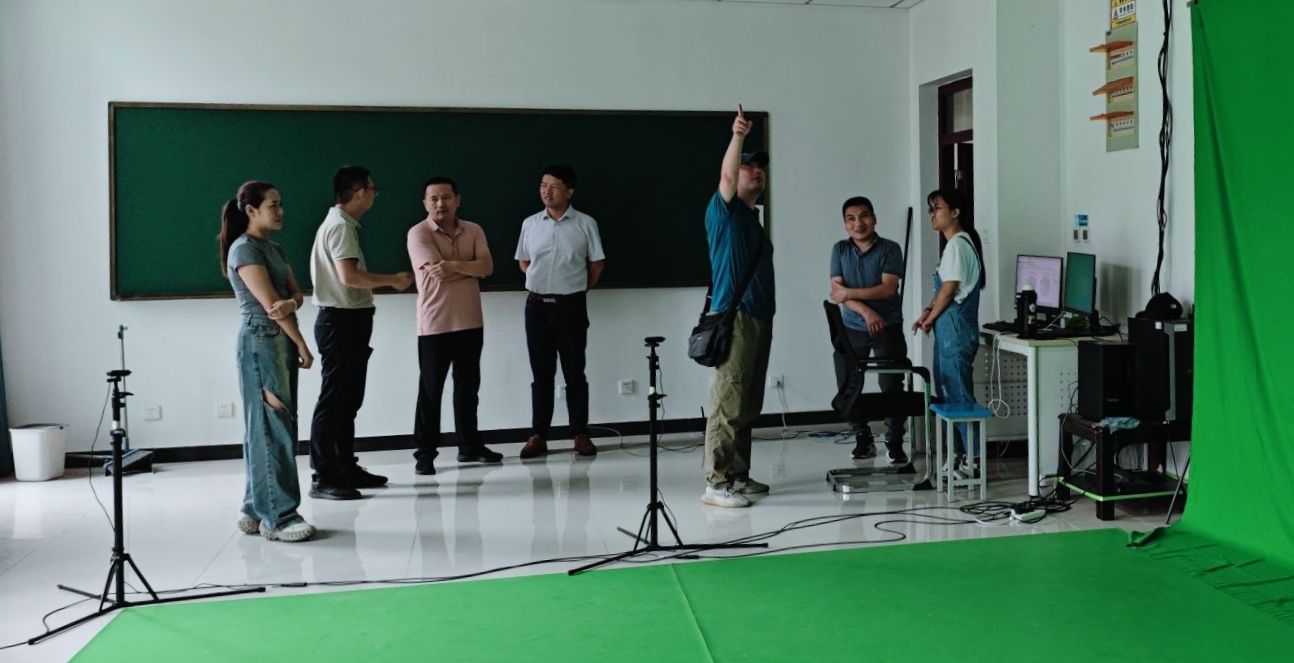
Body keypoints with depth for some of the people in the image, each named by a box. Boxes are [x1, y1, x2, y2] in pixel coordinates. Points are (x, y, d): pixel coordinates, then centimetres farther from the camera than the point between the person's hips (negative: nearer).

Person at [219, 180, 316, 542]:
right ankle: (278, 517, -5)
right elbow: (269, 303, -15)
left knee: (266, 430, 10)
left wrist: (290, 303, -18)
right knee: (272, 429, -8)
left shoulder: (274, 249, 17)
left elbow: (295, 294, 7)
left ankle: (256, 510, 17)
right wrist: (303, 345, -9)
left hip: (280, 343, 9)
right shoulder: (244, 249, -10)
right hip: (260, 343, -9)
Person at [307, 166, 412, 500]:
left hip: (347, 321, 10)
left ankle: (346, 468, 24)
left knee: (348, 398, 15)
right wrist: (392, 280, -16)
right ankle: (322, 478, -2)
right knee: (333, 400, -7)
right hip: (341, 321, -10)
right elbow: (349, 276, -26)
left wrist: (386, 281, 14)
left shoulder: (340, 224, 17)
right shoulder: (341, 226, -15)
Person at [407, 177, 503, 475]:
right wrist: (471, 267, -8)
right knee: (430, 391, 1)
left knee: (468, 387, 13)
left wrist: (454, 265, -17)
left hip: (470, 323, 5)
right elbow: (438, 273, -19)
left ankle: (470, 446, 25)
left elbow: (487, 267, -7)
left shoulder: (473, 231, 6)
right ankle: (425, 453, 8)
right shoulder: (418, 234, -8)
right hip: (434, 325, -5)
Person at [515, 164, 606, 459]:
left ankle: (580, 434, 10)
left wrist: (578, 288, 10)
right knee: (541, 373, 6)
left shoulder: (585, 224, -3)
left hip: (571, 306, -2)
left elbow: (597, 264, 4)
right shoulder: (530, 224, 5)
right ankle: (538, 435, 10)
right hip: (537, 305, 2)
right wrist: (543, 280, 9)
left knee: (574, 373, 3)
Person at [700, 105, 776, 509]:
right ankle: (716, 483, -9)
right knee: (727, 402, -10)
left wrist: (767, 313, 18)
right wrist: (737, 136, -37)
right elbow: (726, 176, -23)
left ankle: (738, 475, 18)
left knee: (748, 404, 11)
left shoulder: (753, 219, 23)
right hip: (734, 317, -9)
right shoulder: (724, 209, -2)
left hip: (760, 318, 9)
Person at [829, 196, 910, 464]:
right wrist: (865, 311, -20)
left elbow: (888, 288, -14)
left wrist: (849, 293, -15)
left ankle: (894, 443, 11)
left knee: (891, 386, -2)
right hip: (852, 329, 3)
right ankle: (863, 438, 20)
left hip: (888, 328, -2)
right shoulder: (839, 250, 3)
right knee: (846, 386, 2)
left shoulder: (890, 249, -5)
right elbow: (836, 289, -7)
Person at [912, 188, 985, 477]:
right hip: (948, 330, 10)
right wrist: (928, 311, 6)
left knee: (959, 395, -6)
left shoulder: (957, 244, -14)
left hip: (955, 330, -10)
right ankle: (959, 455, 22)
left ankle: (974, 461, -1)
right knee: (947, 394, 14)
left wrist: (929, 319, -4)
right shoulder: (955, 243, 16)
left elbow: (949, 290, -16)